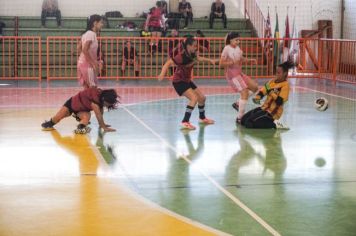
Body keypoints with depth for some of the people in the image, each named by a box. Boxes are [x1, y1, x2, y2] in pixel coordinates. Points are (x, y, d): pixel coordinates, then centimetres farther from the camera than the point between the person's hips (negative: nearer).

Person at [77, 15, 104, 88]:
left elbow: (79, 48, 15)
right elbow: (85, 50, -24)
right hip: (87, 64, -10)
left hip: (82, 63, 10)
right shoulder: (92, 34, -15)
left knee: (87, 88, 13)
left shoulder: (87, 34, 12)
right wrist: (93, 63, -21)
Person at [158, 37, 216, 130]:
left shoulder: (192, 54, -2)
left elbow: (199, 58, 21)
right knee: (194, 98, -25)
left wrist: (210, 60, 13)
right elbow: (168, 63, -30)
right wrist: (162, 74, -44)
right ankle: (185, 122, -23)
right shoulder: (182, 56, -26)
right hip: (179, 81, -9)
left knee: (202, 98, 14)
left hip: (187, 80, 9)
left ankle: (202, 118, 39)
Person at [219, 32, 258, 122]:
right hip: (232, 75, -8)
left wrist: (250, 60, 1)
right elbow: (221, 63, -15)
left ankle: (237, 103, 14)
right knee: (245, 92, -14)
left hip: (239, 73, 8)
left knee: (255, 87, 5)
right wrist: (233, 62, -25)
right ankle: (240, 117, -6)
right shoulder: (227, 49, -13)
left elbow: (242, 59, 19)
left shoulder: (237, 48, 8)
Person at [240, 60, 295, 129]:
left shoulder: (285, 85, -12)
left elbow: (279, 101, -22)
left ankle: (274, 124, -11)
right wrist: (257, 97, -13)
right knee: (243, 120, 1)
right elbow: (263, 90, 7)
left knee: (249, 124, -22)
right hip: (264, 108, 8)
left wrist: (271, 91, -25)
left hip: (272, 112, -8)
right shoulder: (273, 81, 9)